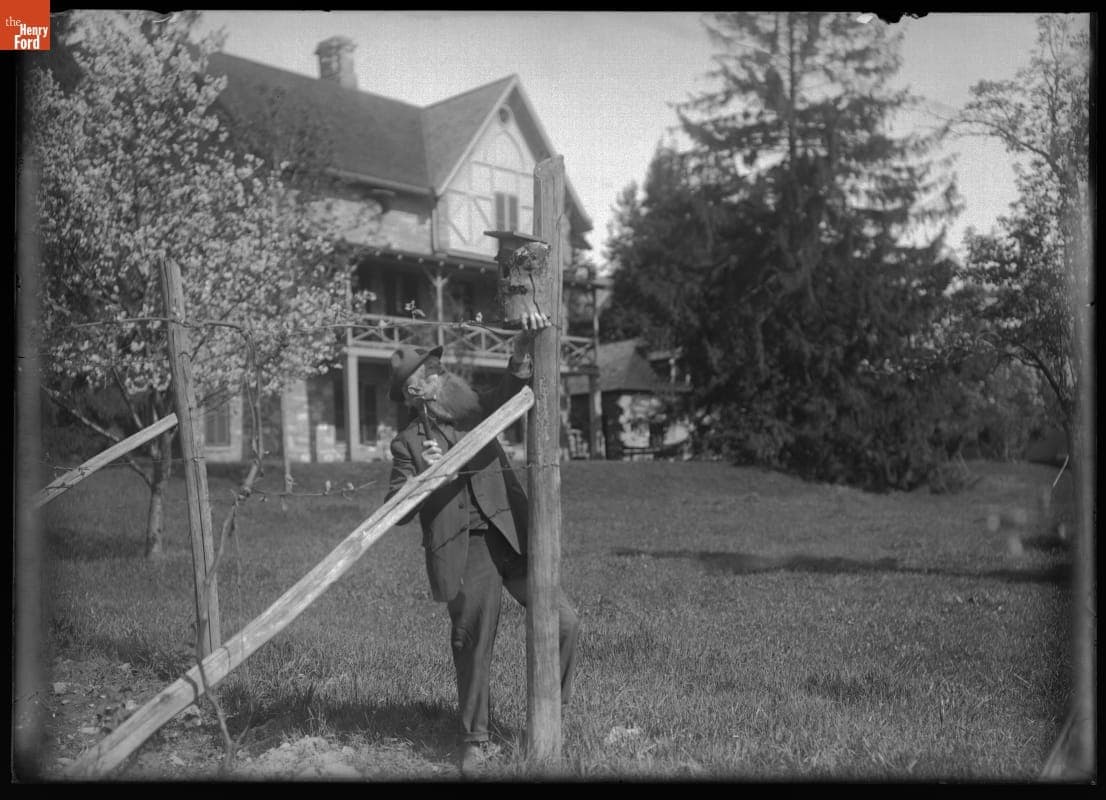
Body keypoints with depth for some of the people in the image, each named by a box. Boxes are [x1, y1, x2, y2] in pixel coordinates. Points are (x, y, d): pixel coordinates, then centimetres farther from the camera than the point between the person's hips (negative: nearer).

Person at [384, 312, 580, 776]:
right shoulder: (408, 443, 5)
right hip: (464, 554, -2)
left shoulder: (473, 409, 14)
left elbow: (512, 390, 0)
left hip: (511, 539, 3)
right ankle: (474, 741, 23)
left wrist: (523, 348, -20)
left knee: (563, 621, -5)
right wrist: (425, 475, -17)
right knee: (472, 648, 3)